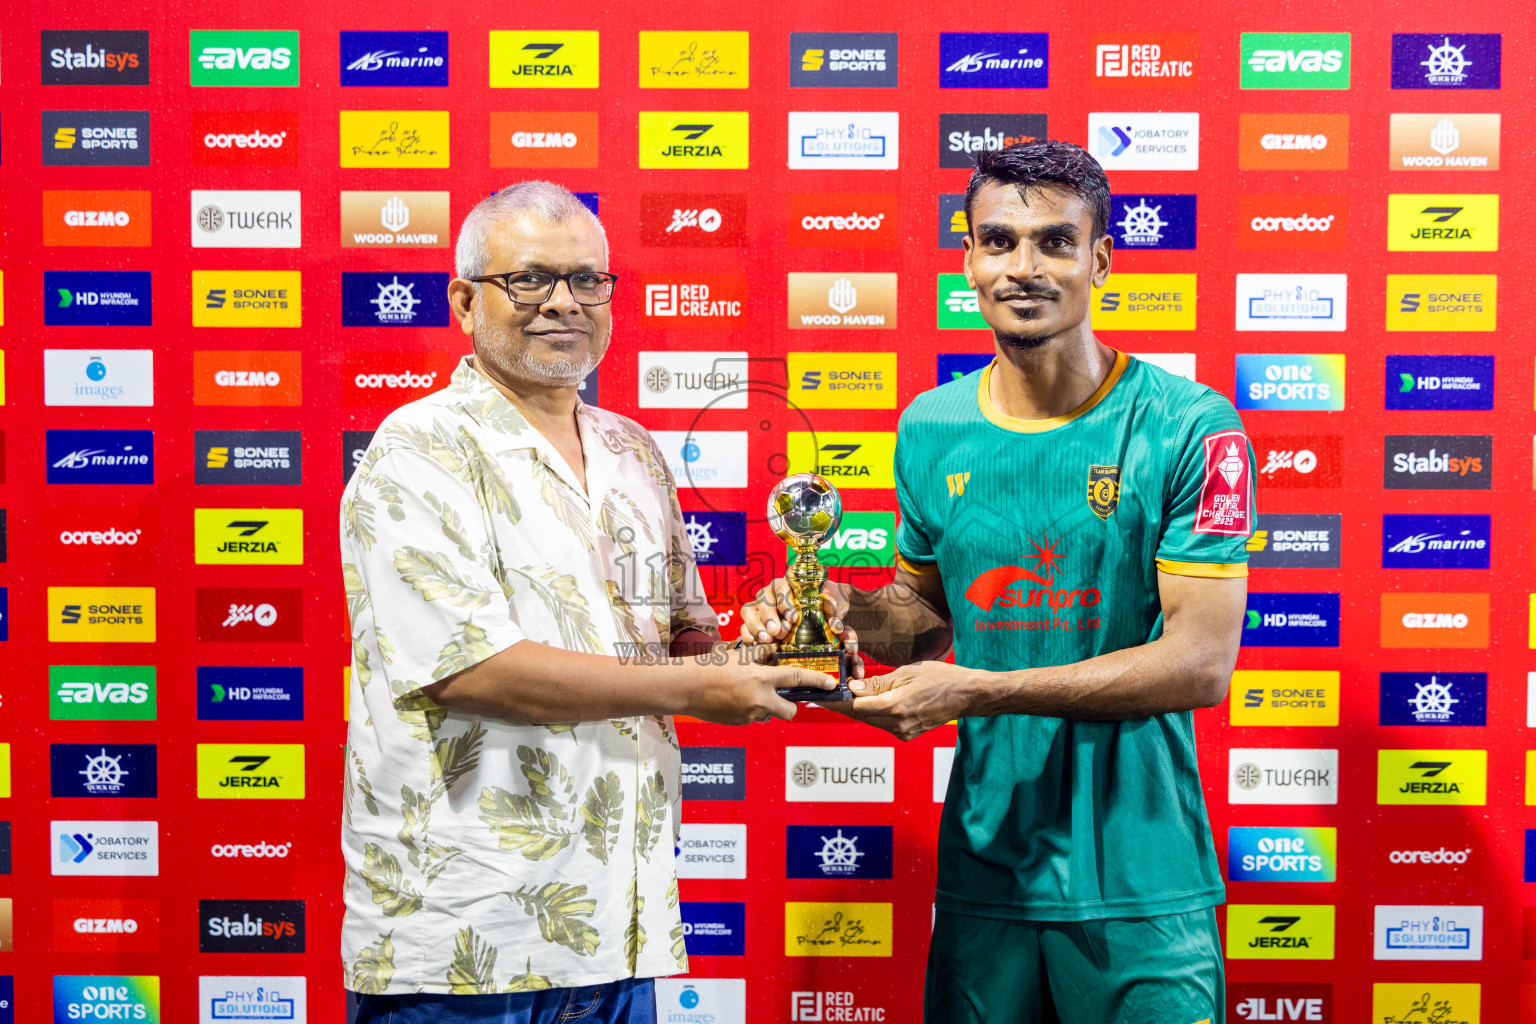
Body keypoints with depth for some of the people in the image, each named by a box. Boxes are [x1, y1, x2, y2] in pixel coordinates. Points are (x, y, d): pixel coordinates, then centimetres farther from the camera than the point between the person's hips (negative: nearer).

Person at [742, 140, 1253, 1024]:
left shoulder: (1191, 430, -12)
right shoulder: (931, 431, 2)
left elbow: (1203, 662, -16)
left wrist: (978, 692, -23)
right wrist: (843, 612, -8)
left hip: (1142, 887, -3)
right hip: (984, 868, 4)